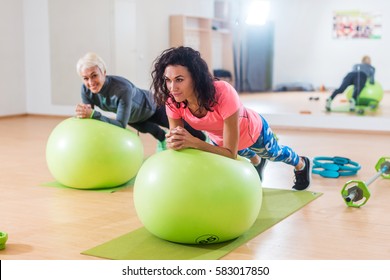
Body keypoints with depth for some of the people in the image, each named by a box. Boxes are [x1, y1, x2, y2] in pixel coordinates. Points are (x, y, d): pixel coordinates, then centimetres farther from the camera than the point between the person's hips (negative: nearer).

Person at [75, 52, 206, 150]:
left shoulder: (122, 88, -46)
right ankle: (162, 137, 66)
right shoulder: (86, 89, -28)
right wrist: (84, 113, -44)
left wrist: (93, 114, -59)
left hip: (153, 107, -5)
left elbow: (121, 125, -48)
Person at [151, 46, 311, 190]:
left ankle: (302, 163, 67)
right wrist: (173, 143, -50)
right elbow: (178, 141, -27)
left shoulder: (223, 94, -47)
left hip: (253, 132, -3)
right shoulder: (173, 101, -34)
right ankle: (258, 162, 75)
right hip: (219, 138, 3)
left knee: (274, 154, 32)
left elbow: (231, 153, -43)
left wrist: (193, 142, -56)